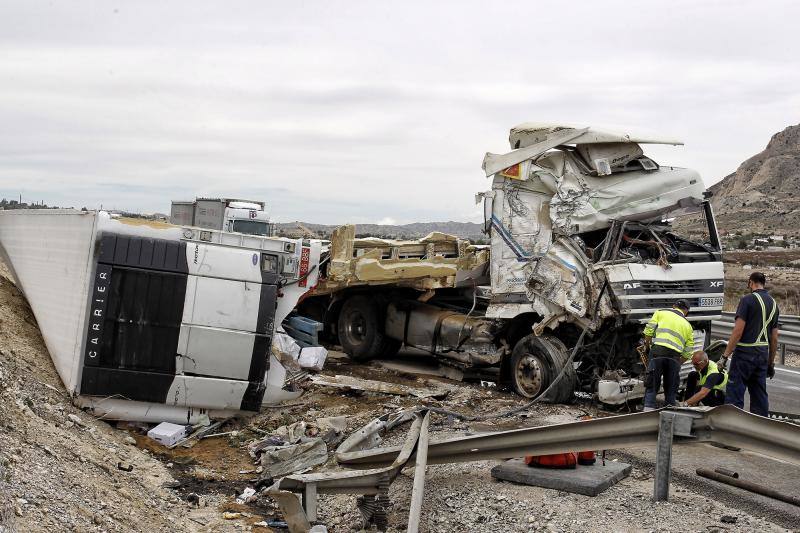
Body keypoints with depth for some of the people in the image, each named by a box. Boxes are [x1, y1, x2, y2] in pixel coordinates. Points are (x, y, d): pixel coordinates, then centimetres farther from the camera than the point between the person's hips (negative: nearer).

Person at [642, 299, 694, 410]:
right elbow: (687, 353, 18)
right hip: (675, 355, 2)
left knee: (652, 386, 1)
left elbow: (648, 331, 6)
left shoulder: (661, 313, 16)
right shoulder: (688, 326, 23)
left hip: (658, 351, -2)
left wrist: (647, 344, 21)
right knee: (671, 389, 12)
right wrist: (678, 364, 29)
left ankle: (648, 409, -9)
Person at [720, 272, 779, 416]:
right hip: (763, 354, 7)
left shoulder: (748, 300, -9)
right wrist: (771, 363, 21)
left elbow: (738, 330, -15)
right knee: (759, 394, 12)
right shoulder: (773, 303, 12)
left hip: (745, 352, -7)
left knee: (734, 394, -5)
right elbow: (774, 338, 14)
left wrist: (725, 355, -13)